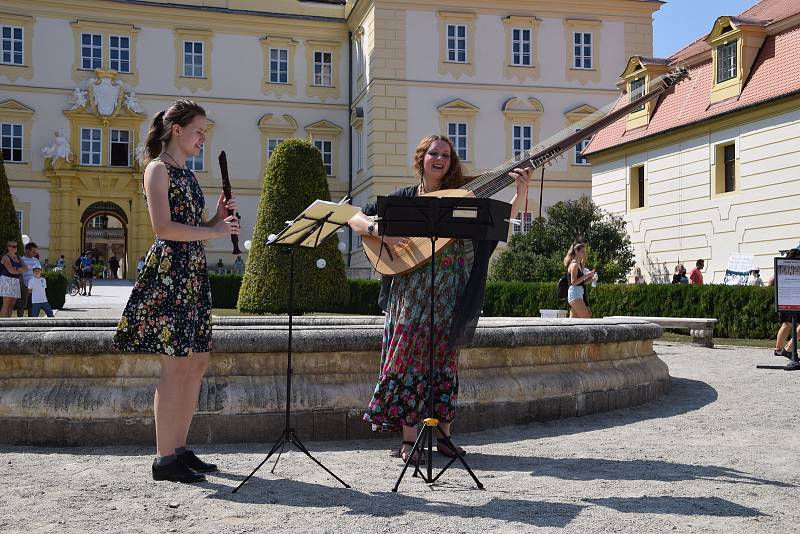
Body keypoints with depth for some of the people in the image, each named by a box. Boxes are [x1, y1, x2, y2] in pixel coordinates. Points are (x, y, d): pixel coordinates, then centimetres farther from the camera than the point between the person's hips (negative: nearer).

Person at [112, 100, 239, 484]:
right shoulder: (158, 169, -5)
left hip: (193, 272, 9)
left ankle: (179, 449, 16)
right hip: (168, 270, -9)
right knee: (176, 365, -9)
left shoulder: (186, 174, 21)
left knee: (197, 362, 8)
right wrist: (212, 231, -14)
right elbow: (163, 228, -16)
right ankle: (164, 459, -3)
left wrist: (218, 218, 6)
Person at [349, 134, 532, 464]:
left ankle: (444, 435, 15)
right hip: (412, 291, -2)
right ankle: (408, 441, -1)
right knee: (410, 357, -5)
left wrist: (522, 193, -10)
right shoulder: (403, 198, 5)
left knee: (444, 359, 6)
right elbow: (356, 219, 2)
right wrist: (380, 230, -18)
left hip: (450, 294, 2)